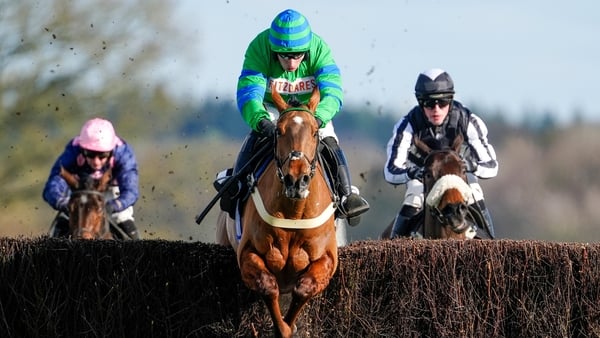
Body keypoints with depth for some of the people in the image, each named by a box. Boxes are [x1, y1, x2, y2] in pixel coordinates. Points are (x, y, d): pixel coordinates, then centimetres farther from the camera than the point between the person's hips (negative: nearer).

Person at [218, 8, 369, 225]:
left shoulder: (319, 49, -27)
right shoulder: (259, 49, -30)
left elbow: (332, 93, -35)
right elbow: (248, 93, -36)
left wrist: (317, 118, -56)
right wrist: (261, 121, -57)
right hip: (272, 110, -1)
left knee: (330, 145, -19)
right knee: (254, 139, -26)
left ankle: (347, 195, -11)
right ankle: (236, 186, -15)